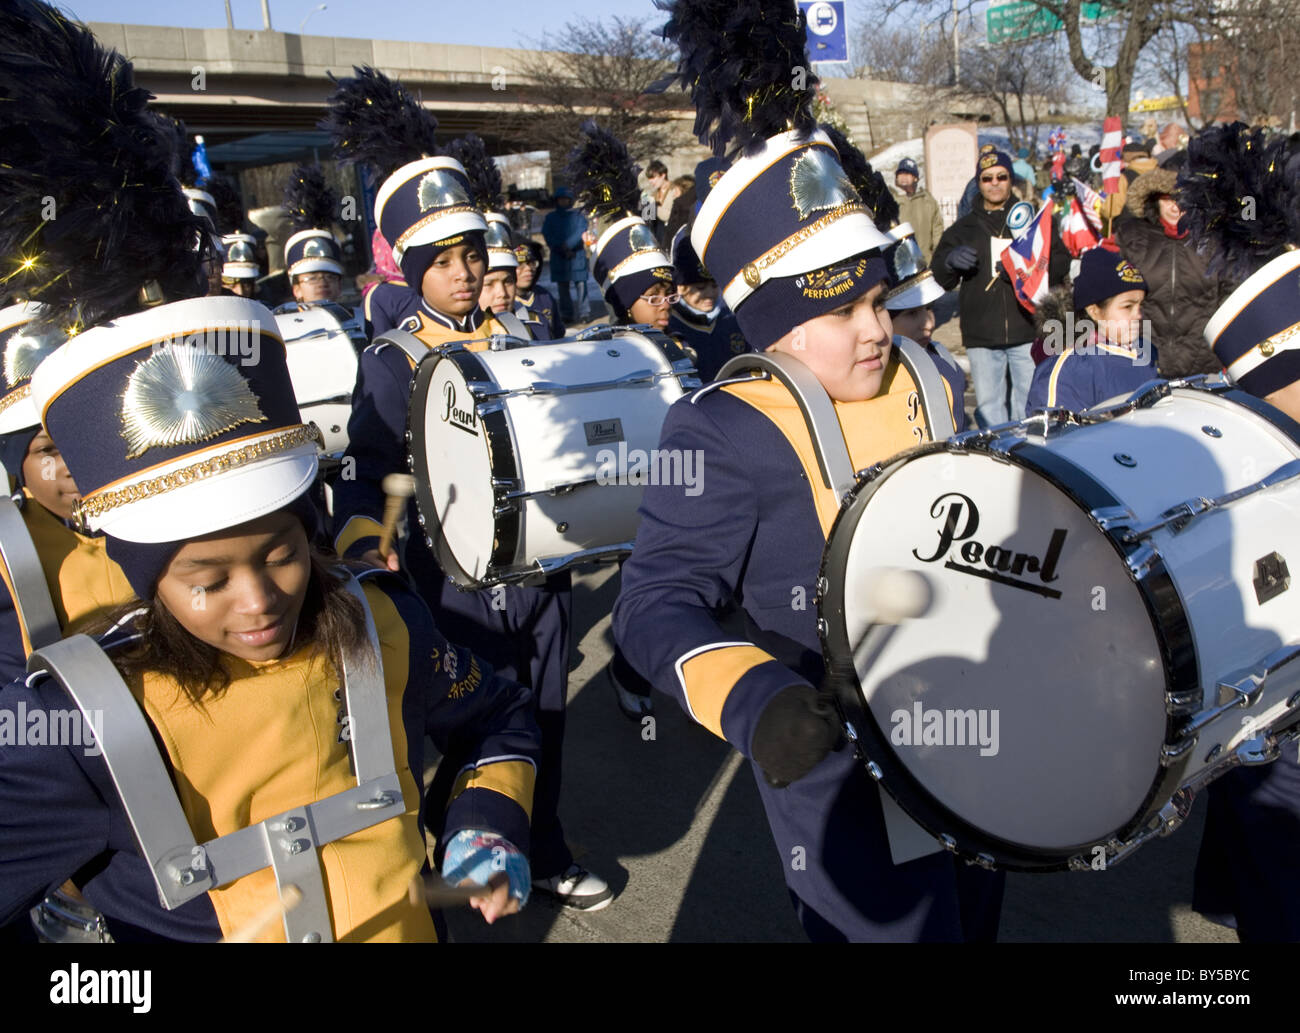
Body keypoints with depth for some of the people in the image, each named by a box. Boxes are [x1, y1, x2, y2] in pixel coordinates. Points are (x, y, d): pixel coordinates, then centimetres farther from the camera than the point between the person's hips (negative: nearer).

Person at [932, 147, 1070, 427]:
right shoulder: (963, 229, 17)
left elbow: (1060, 262, 3)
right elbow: (939, 279, 8)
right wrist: (950, 260, -15)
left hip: (1028, 331, -1)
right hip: (981, 334, 1)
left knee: (1031, 402, 2)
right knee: (988, 404, 1)